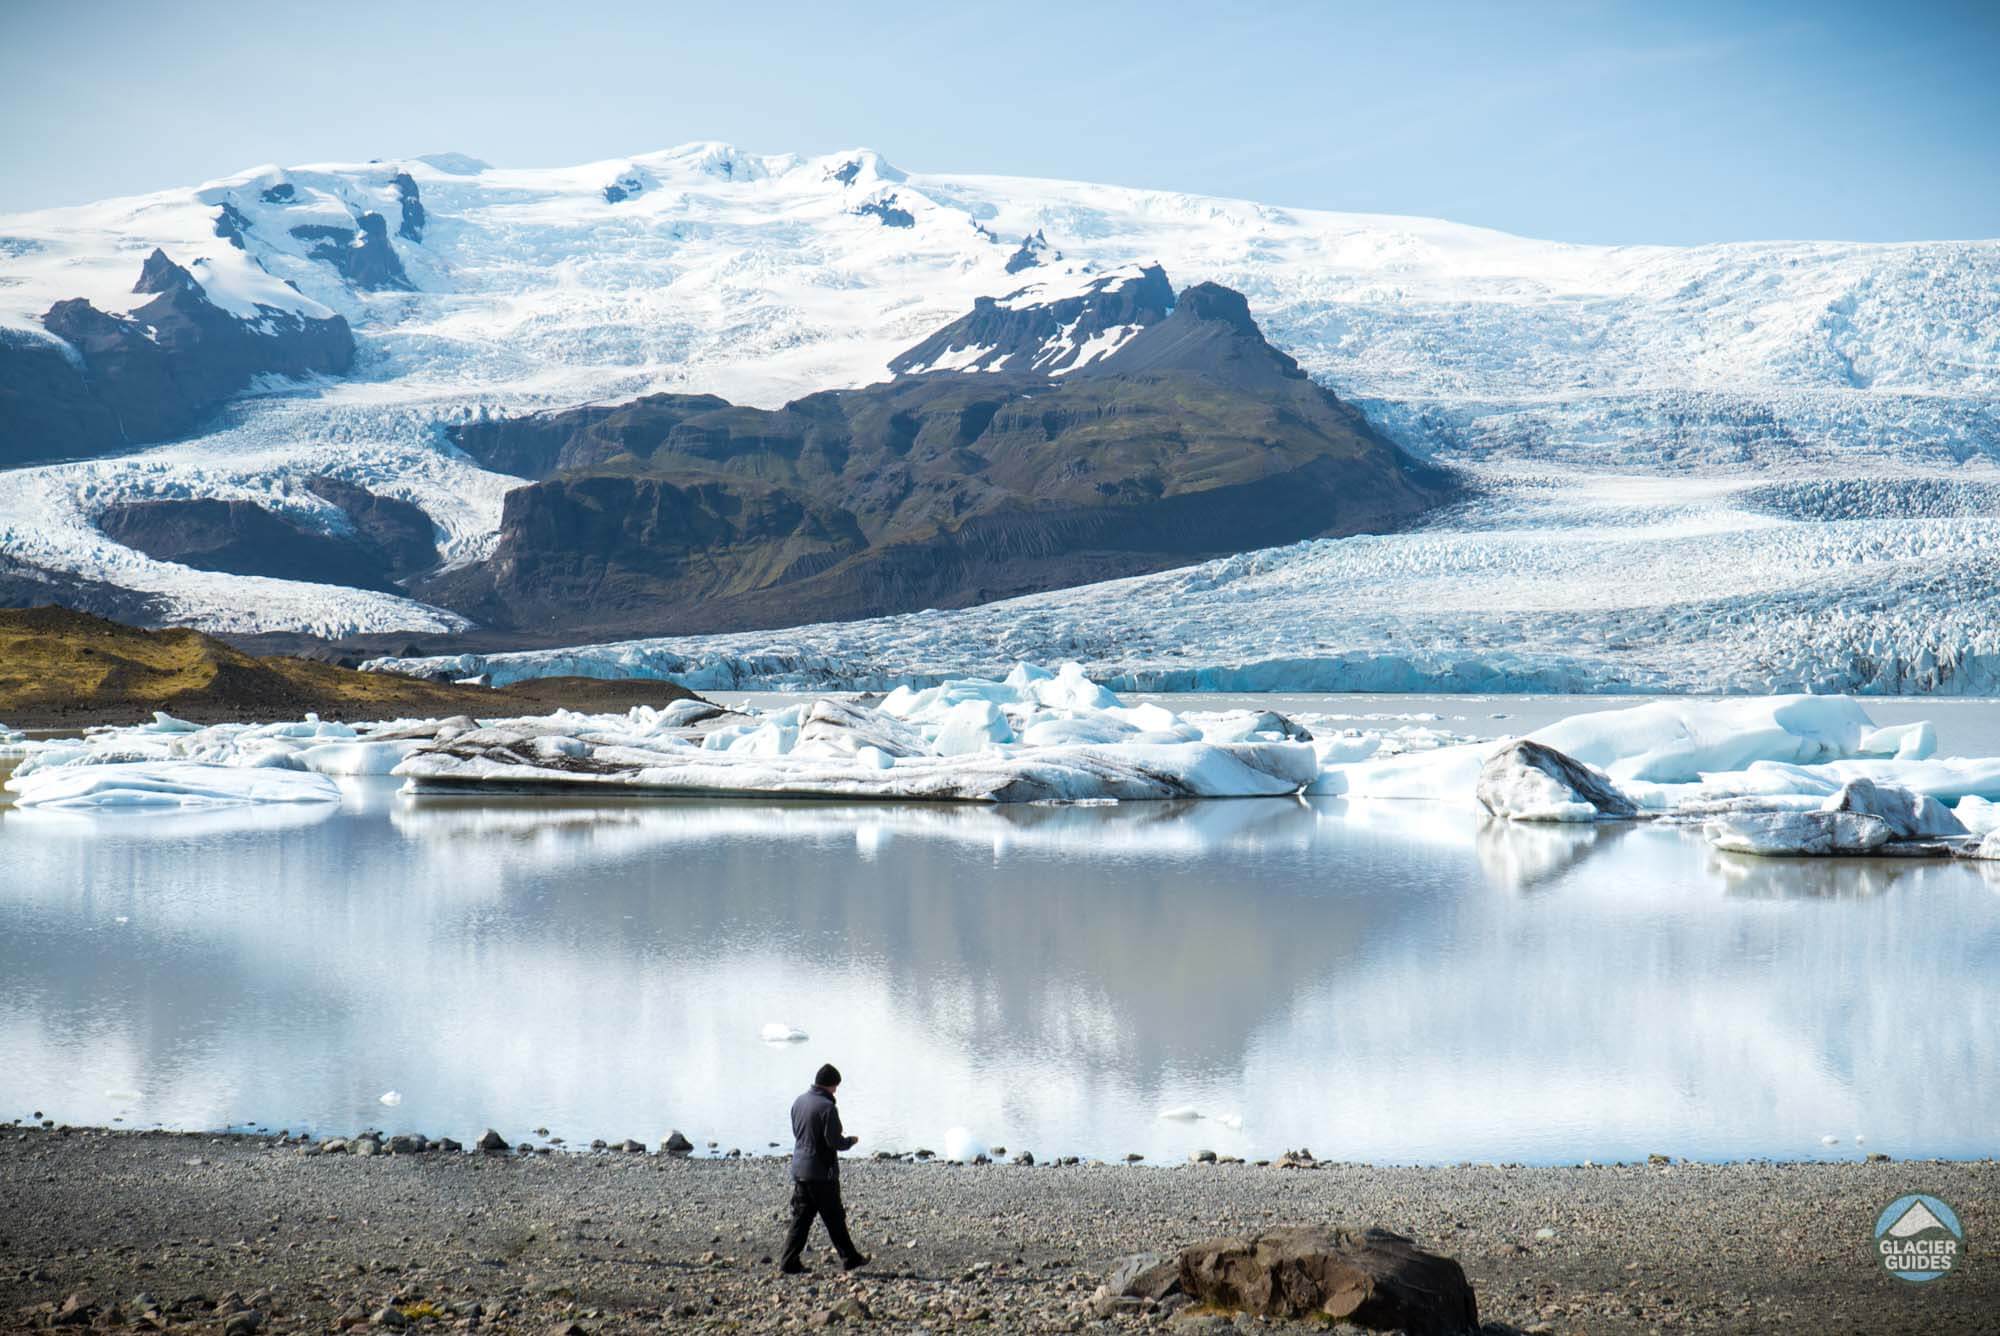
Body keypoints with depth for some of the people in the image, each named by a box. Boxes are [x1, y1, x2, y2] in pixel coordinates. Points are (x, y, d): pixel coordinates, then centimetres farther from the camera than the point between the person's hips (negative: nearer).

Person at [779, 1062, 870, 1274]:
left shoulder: (799, 1102, 6)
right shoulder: (827, 1107, -19)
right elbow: (835, 1142, -19)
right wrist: (851, 1141, 2)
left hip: (799, 1168, 7)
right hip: (821, 1172, -7)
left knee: (801, 1217, 10)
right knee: (834, 1218, 5)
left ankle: (789, 1263, 5)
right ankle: (849, 1258, 16)